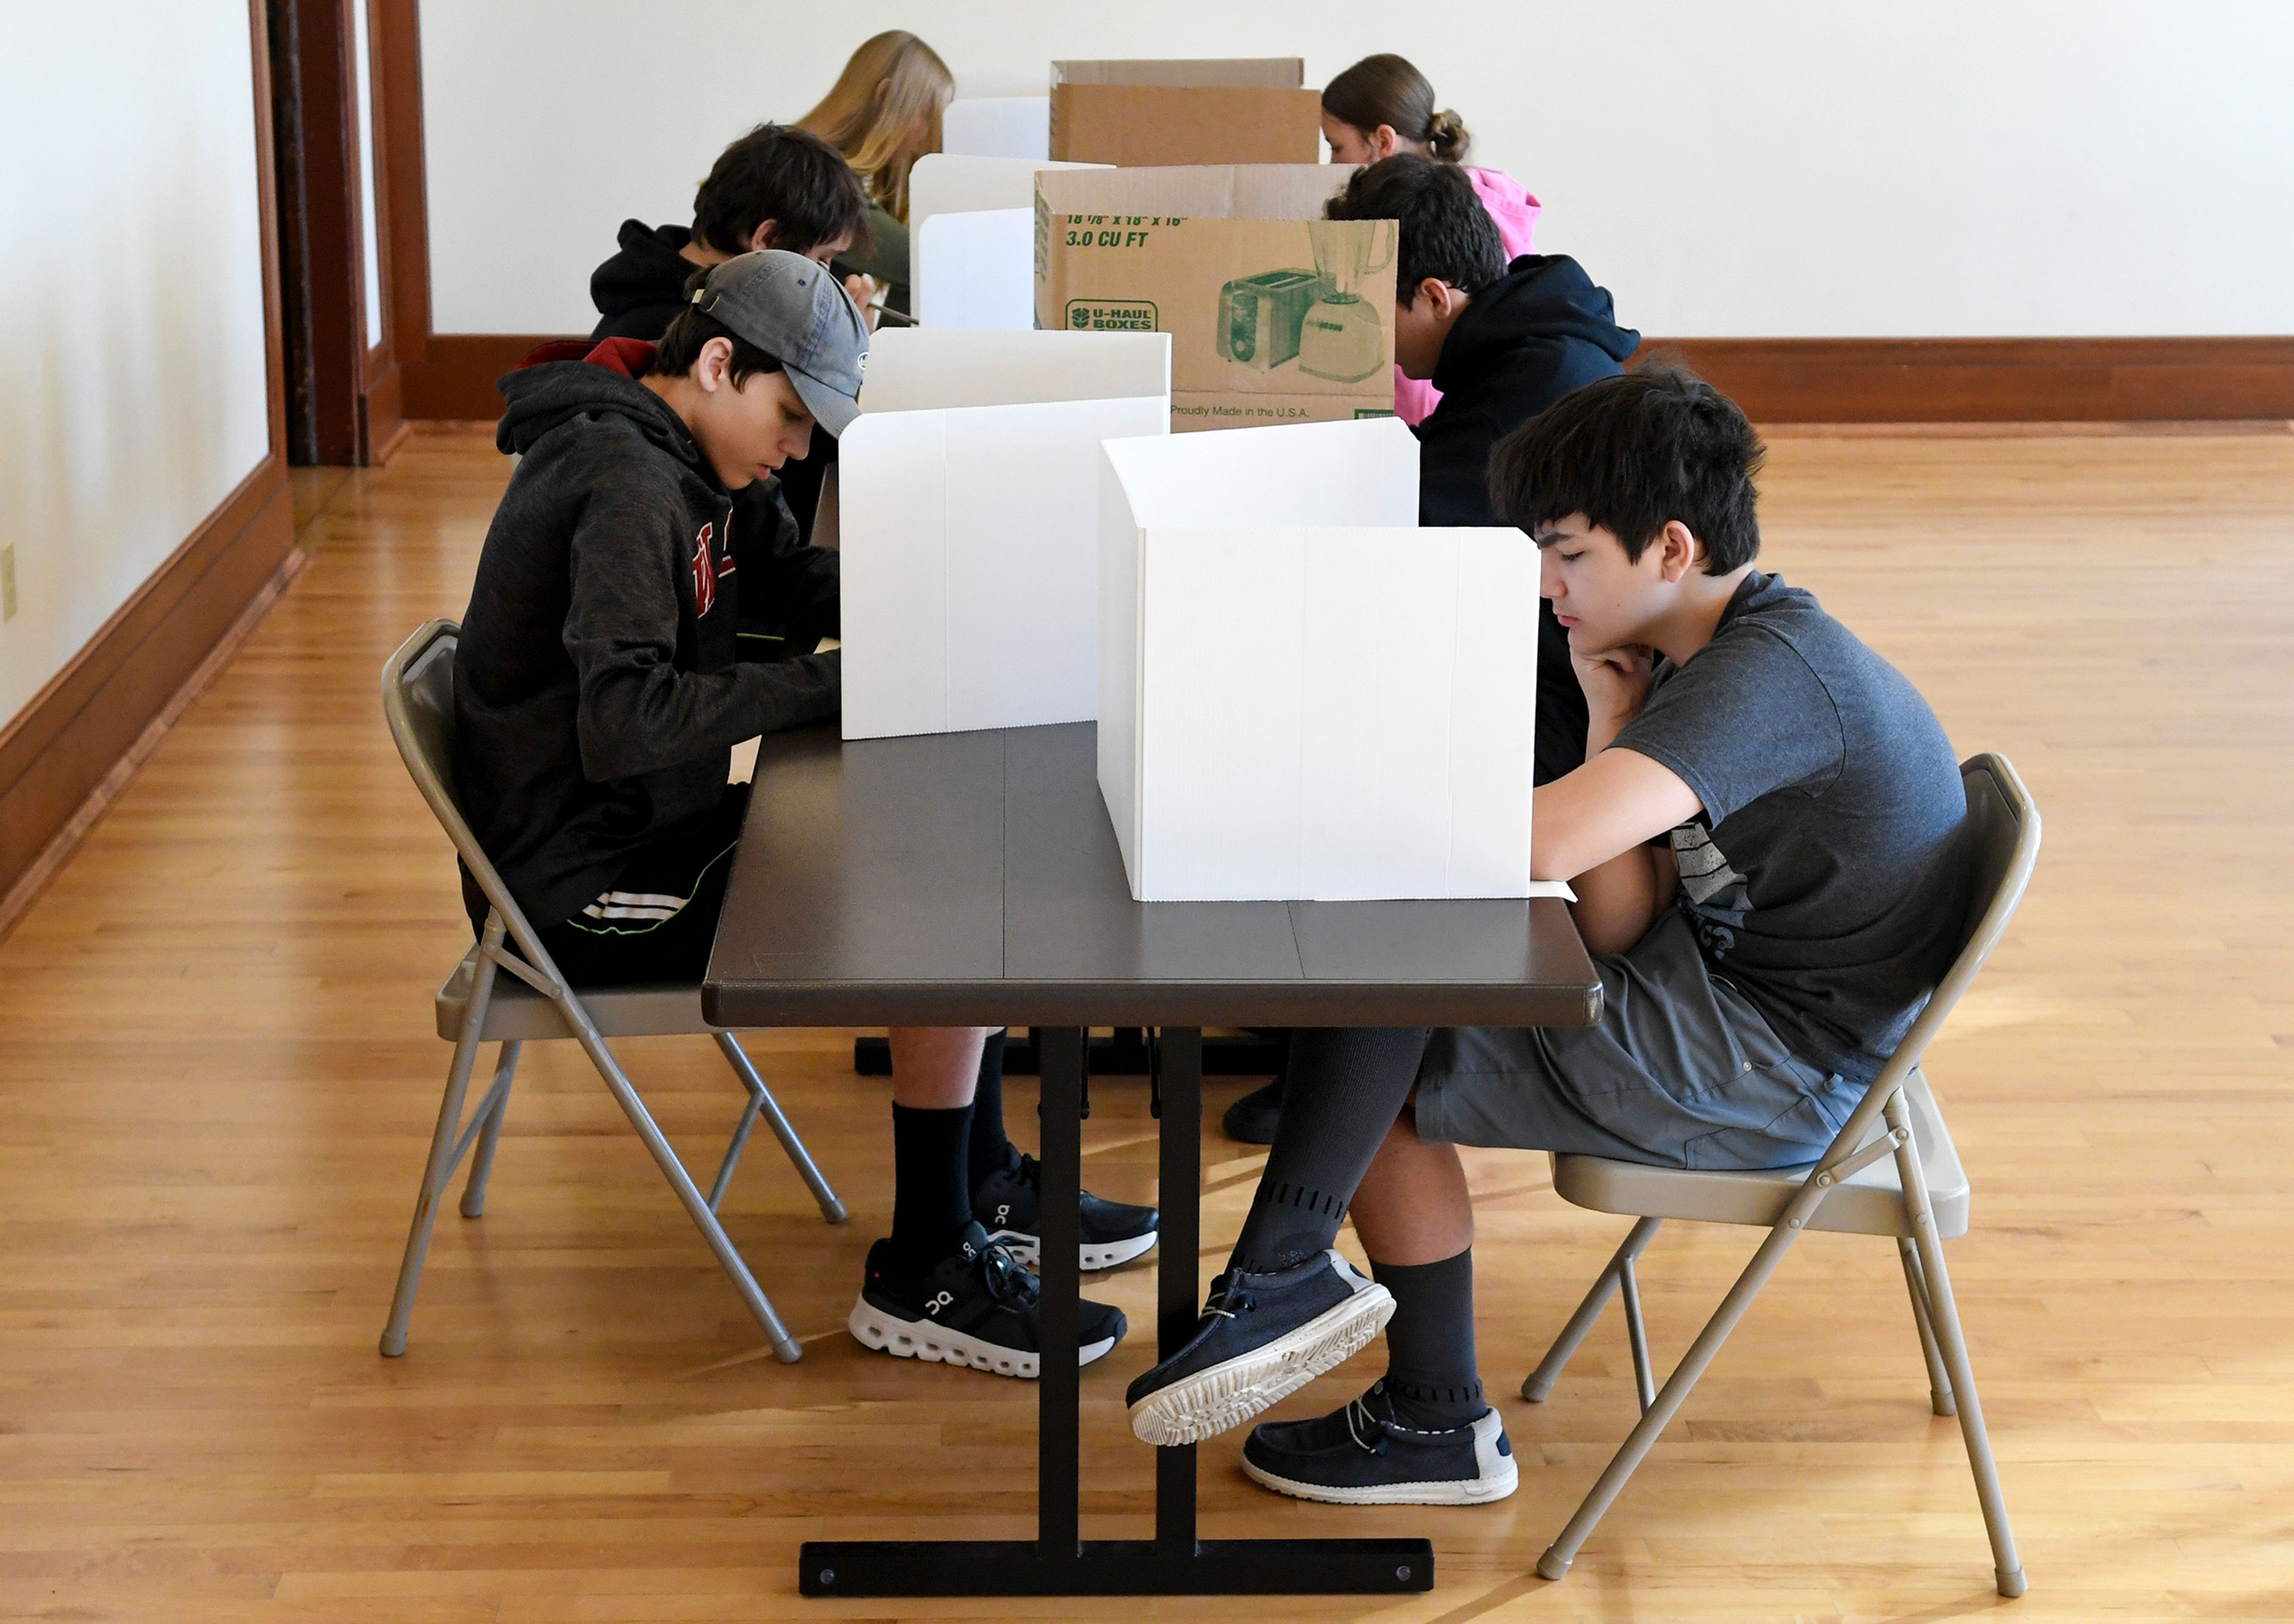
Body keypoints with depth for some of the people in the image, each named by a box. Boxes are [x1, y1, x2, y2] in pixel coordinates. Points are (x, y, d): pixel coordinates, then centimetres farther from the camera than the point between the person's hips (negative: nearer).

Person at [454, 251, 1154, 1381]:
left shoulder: (659, 462, 10)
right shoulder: (624, 484, -22)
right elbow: (623, 722, -32)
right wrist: (830, 683, -25)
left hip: (639, 829, 11)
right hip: (584, 885, -11)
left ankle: (984, 1185, 21)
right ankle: (921, 1277, -7)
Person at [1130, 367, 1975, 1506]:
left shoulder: (1772, 674, -22)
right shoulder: (1692, 664, 9)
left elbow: (1537, 845, -35)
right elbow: (1617, 930, 3)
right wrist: (1611, 725, -6)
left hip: (1769, 1070, -10)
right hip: (1722, 1003, 10)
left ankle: (1283, 1272, -10)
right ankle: (1434, 1421, 13)